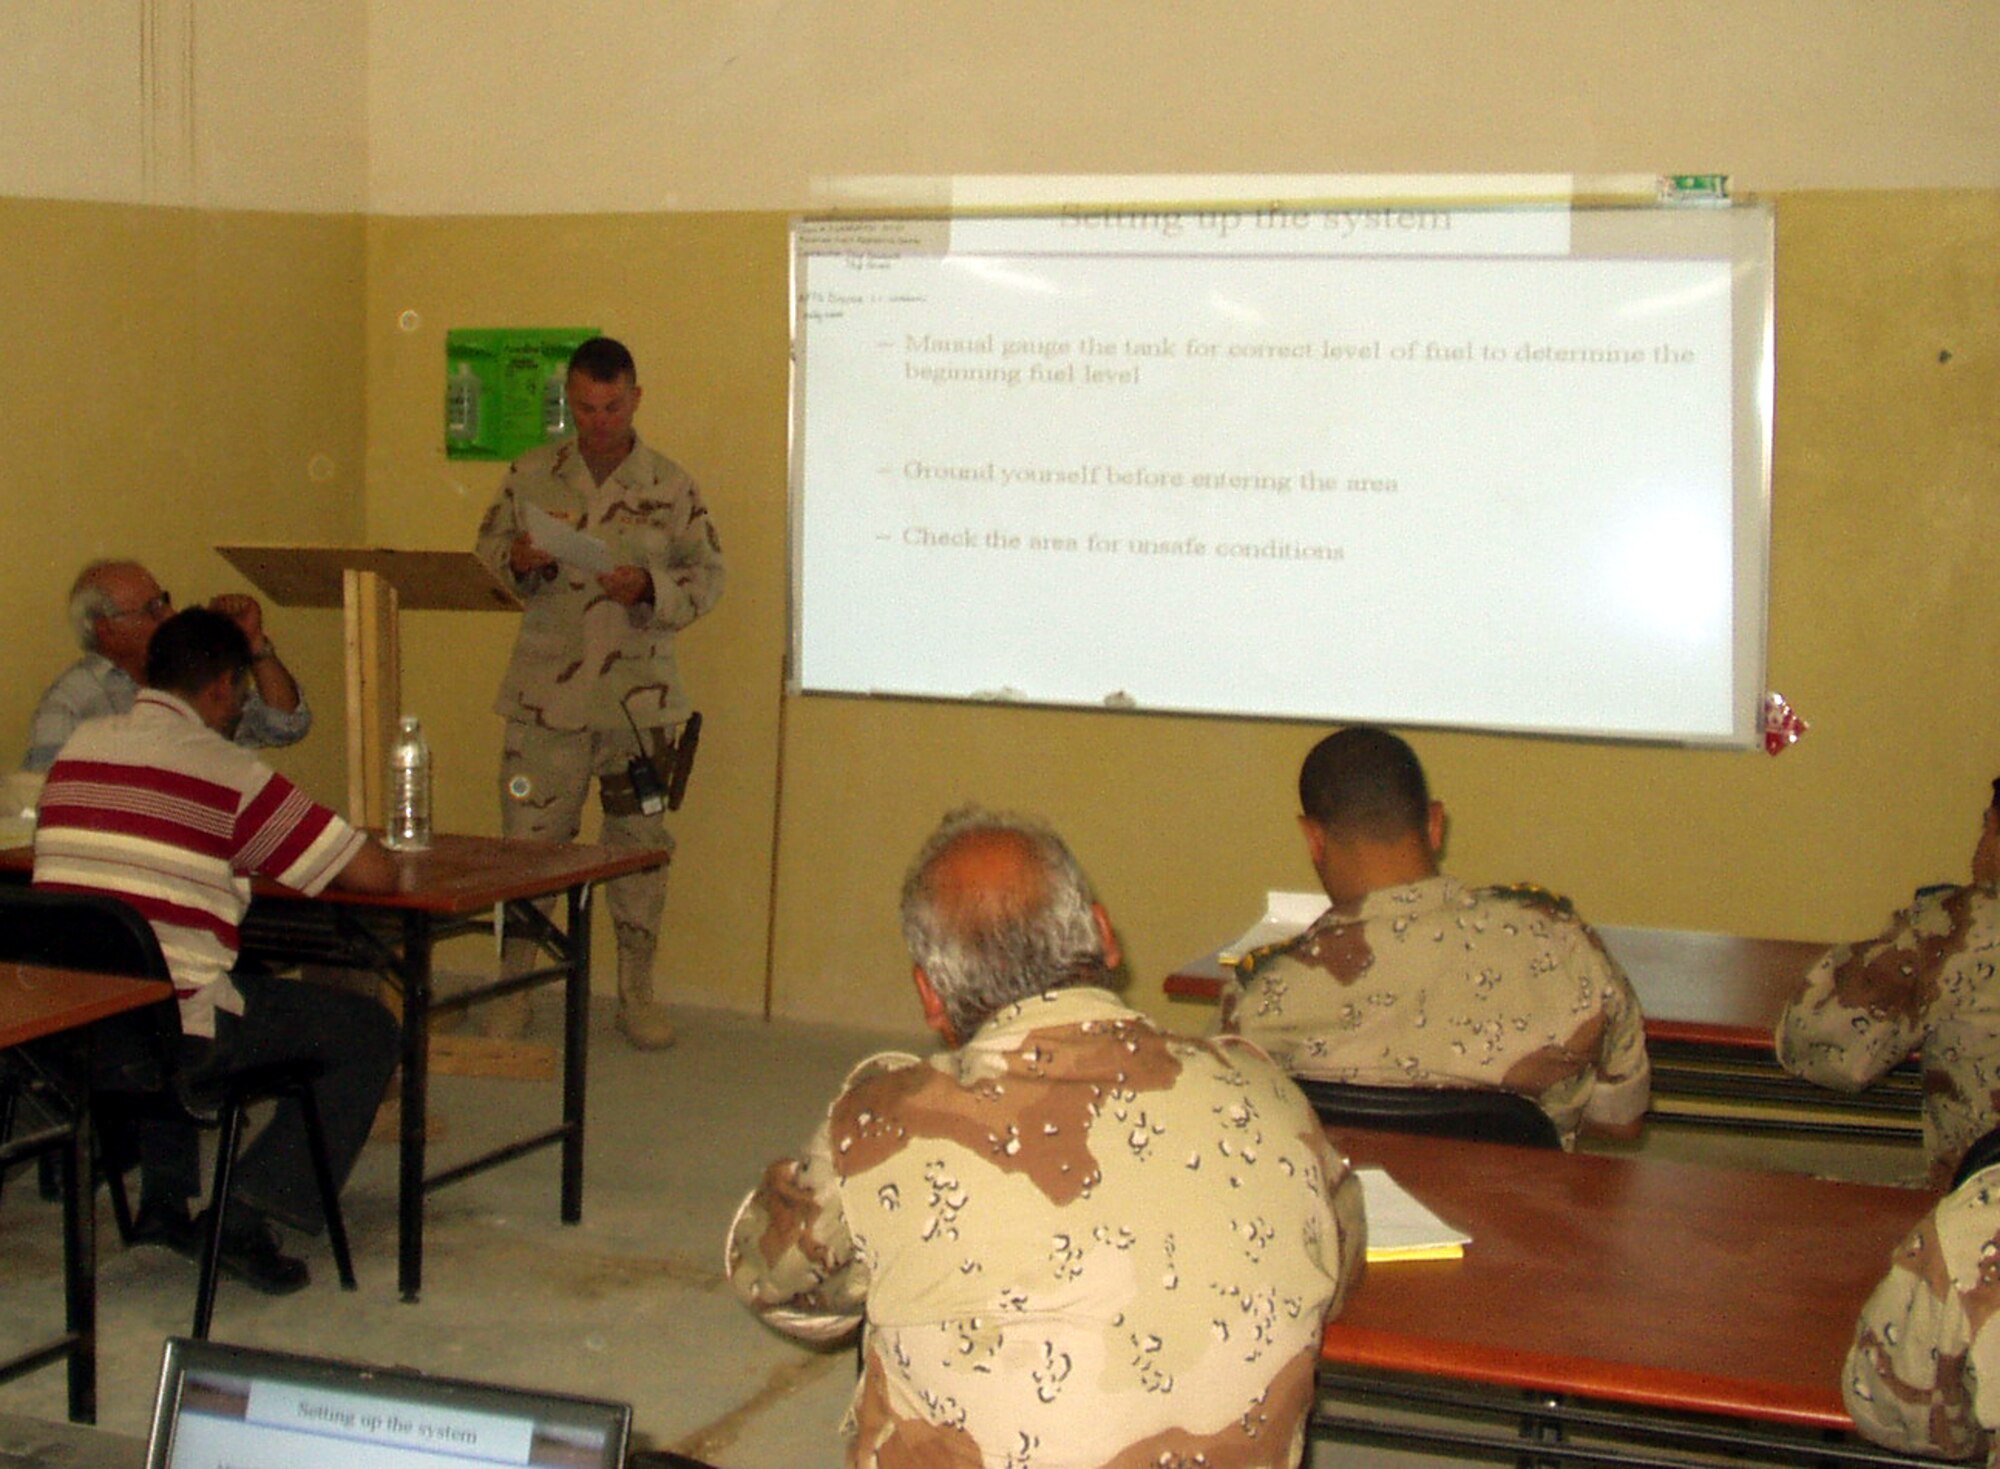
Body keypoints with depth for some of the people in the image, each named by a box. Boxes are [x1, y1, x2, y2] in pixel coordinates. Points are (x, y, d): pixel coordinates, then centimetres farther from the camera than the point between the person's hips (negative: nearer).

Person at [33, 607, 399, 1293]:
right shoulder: (231, 774, -7)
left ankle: (163, 1199, 34)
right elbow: (376, 873, -7)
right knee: (369, 1032, 9)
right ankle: (248, 1215, 1)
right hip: (172, 1034, -7)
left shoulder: (78, 746, 10)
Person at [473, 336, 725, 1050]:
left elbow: (707, 575, 3)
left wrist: (650, 588, -16)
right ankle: (514, 986, 17)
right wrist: (518, 561, -10)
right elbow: (488, 545, 13)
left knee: (638, 844, 6)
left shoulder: (670, 486, 1)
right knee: (528, 839, 3)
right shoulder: (531, 475, 4)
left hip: (638, 696, 0)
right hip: (546, 691, 0)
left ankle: (636, 995, 19)